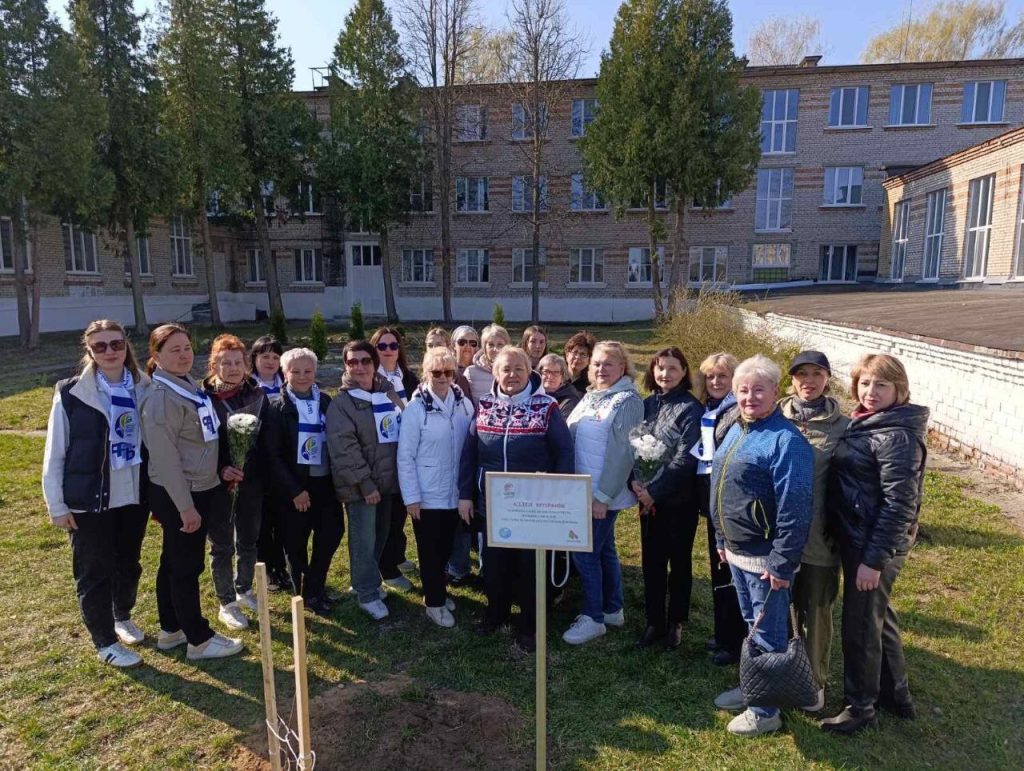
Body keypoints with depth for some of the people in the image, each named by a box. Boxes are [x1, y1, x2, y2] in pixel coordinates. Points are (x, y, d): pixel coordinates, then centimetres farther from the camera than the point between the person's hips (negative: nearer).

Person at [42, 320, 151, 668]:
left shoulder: (144, 389, -1)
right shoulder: (71, 393, -10)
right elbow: (54, 454, -5)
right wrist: (57, 505, -6)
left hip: (135, 496, 3)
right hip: (90, 499, -3)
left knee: (129, 563, 20)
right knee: (95, 571, 10)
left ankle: (123, 617, 44)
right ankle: (105, 641, 27)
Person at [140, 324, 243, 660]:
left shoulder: (190, 387, 8)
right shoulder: (161, 398, -20)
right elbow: (165, 458, -22)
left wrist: (218, 469, 9)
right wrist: (185, 506, -20)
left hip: (201, 489, 9)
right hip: (178, 496, -9)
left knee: (174, 563, 19)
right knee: (187, 567, 3)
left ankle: (170, 630, 34)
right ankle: (199, 640, 16)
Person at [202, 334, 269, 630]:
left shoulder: (257, 394, 1)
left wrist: (263, 472, 0)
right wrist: (220, 469, -20)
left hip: (252, 480, 4)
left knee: (249, 541, 17)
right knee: (222, 546, 8)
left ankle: (244, 590, 37)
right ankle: (227, 603, 24)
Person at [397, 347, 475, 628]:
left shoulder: (465, 404, -3)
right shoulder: (415, 408, -13)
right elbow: (405, 456, -11)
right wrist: (411, 497, -12)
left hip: (454, 493, 4)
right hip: (427, 496, -4)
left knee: (446, 548, 19)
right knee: (430, 551, 10)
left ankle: (437, 592, 40)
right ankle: (434, 602, 27)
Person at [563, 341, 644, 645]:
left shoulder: (628, 400, -13)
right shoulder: (589, 397, 11)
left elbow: (622, 452, -18)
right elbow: (571, 437, 17)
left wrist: (603, 496, -19)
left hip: (603, 494, -8)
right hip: (583, 489, 8)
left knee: (585, 551, -3)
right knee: (604, 548, 17)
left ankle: (593, 617, 12)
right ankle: (613, 610, 30)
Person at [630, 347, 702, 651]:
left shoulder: (691, 409, -11)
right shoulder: (646, 405, 6)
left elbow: (685, 458, -18)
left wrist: (655, 490, -20)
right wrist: (634, 482, -12)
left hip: (680, 500, -4)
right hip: (648, 499, 5)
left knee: (679, 562, 11)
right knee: (651, 562, 11)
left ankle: (676, 622, 27)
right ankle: (654, 622, 26)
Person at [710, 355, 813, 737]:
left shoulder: (786, 441, -20)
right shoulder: (736, 432, 8)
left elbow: (795, 508, -23)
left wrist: (782, 563, -22)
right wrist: (721, 540, 18)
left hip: (766, 558, -8)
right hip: (737, 552, 8)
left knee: (768, 633, 8)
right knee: (752, 627, 23)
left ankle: (765, 711, 23)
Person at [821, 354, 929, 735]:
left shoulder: (897, 435, -20)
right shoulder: (864, 423, 8)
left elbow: (899, 504, -23)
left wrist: (874, 559, -22)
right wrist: (862, 550, 13)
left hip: (876, 544, -9)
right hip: (855, 536, 9)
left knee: (860, 625, 5)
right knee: (879, 617, 22)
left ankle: (861, 708, 24)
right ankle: (896, 694, 41)